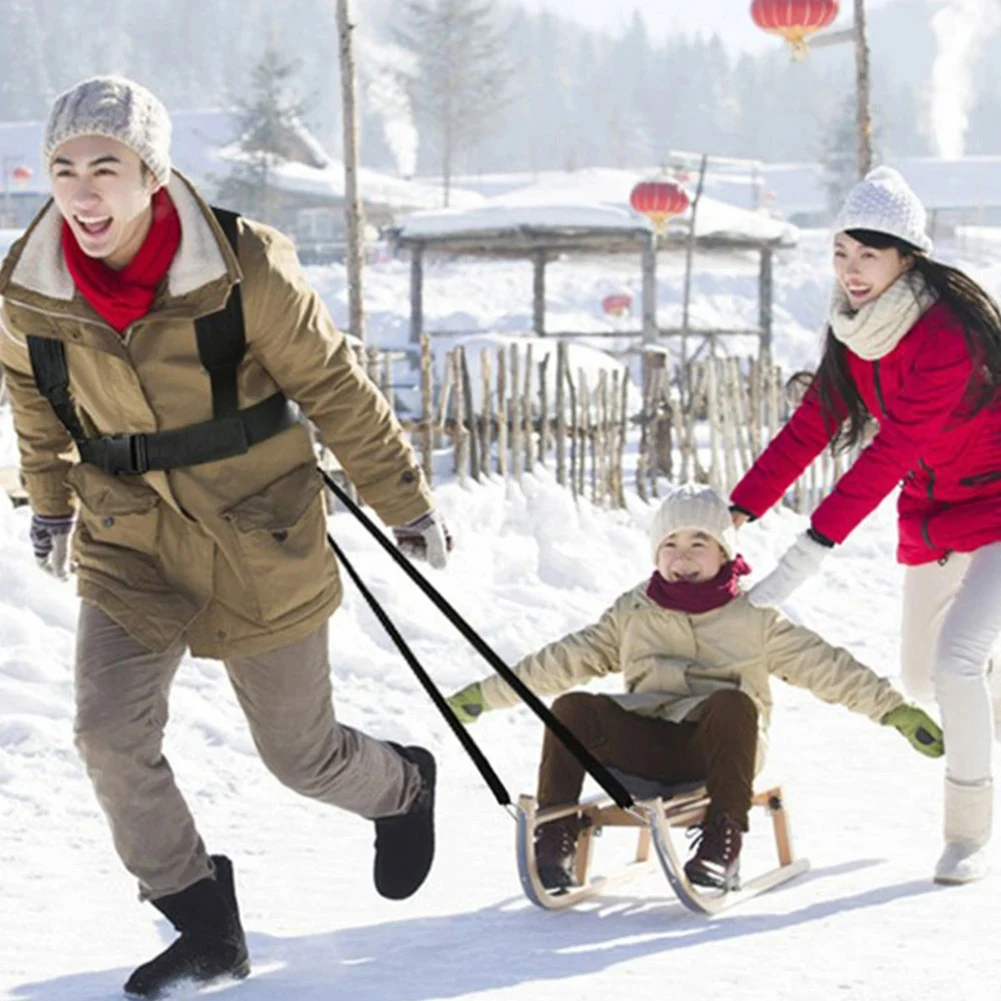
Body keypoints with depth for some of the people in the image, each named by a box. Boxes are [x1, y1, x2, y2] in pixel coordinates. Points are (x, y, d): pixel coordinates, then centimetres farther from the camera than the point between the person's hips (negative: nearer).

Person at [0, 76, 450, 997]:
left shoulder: (243, 270, -21)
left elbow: (334, 388, -8)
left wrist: (407, 503, 0)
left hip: (259, 541, -3)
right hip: (129, 545, 3)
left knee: (300, 754, 8)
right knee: (111, 734, -13)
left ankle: (404, 788, 43)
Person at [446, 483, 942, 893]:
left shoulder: (753, 618, 11)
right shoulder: (633, 613, 19)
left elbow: (827, 667, 9)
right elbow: (569, 658, 21)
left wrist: (894, 709, 1)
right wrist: (490, 693, 18)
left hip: (719, 746, -2)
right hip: (646, 743, 2)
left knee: (733, 703, -37)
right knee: (573, 707, -24)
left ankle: (723, 845, -37)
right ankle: (554, 837, -21)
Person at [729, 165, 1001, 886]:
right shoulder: (857, 332, -3)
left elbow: (892, 453, -34)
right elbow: (810, 427, -3)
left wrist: (814, 549, -38)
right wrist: (739, 513, -14)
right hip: (931, 522, 8)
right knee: (920, 681, 12)